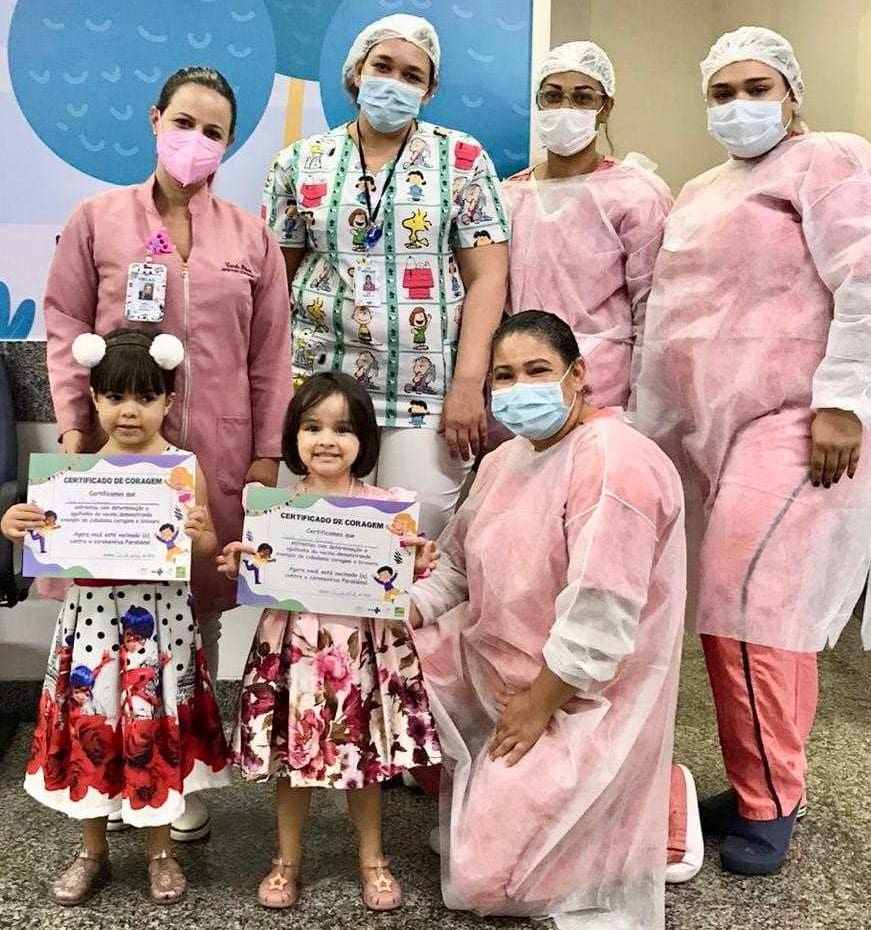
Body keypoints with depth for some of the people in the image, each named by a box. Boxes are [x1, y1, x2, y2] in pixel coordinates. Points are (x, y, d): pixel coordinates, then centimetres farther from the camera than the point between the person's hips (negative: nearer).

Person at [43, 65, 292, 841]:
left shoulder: (251, 236, 9)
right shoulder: (97, 220, 5)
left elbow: (270, 354, 7)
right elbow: (66, 330, 4)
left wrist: (268, 451, 2)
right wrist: (73, 427, -6)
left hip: (217, 451, 1)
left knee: (200, 606, 6)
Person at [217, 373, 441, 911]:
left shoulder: (387, 505, -4)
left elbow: (398, 586, 1)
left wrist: (420, 567, -18)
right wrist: (239, 568, -15)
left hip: (364, 648, 0)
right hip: (294, 645, 1)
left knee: (366, 756, 12)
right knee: (290, 756, 12)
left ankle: (372, 858, 33)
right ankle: (288, 860, 34)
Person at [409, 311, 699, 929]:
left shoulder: (615, 463, -24)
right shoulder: (505, 460, 7)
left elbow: (599, 616, -28)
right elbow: (457, 565, 10)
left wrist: (537, 706, -18)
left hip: (580, 699, -8)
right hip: (494, 665, 9)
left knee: (483, 876, -6)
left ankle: (653, 811, 13)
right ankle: (477, 790, 20)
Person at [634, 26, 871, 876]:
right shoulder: (700, 194, 23)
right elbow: (670, 311, 23)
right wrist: (654, 424, 19)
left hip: (793, 419, -7)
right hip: (718, 425, 7)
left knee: (748, 603, -10)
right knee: (766, 607, 9)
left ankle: (766, 803, 5)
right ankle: (767, 784, 19)